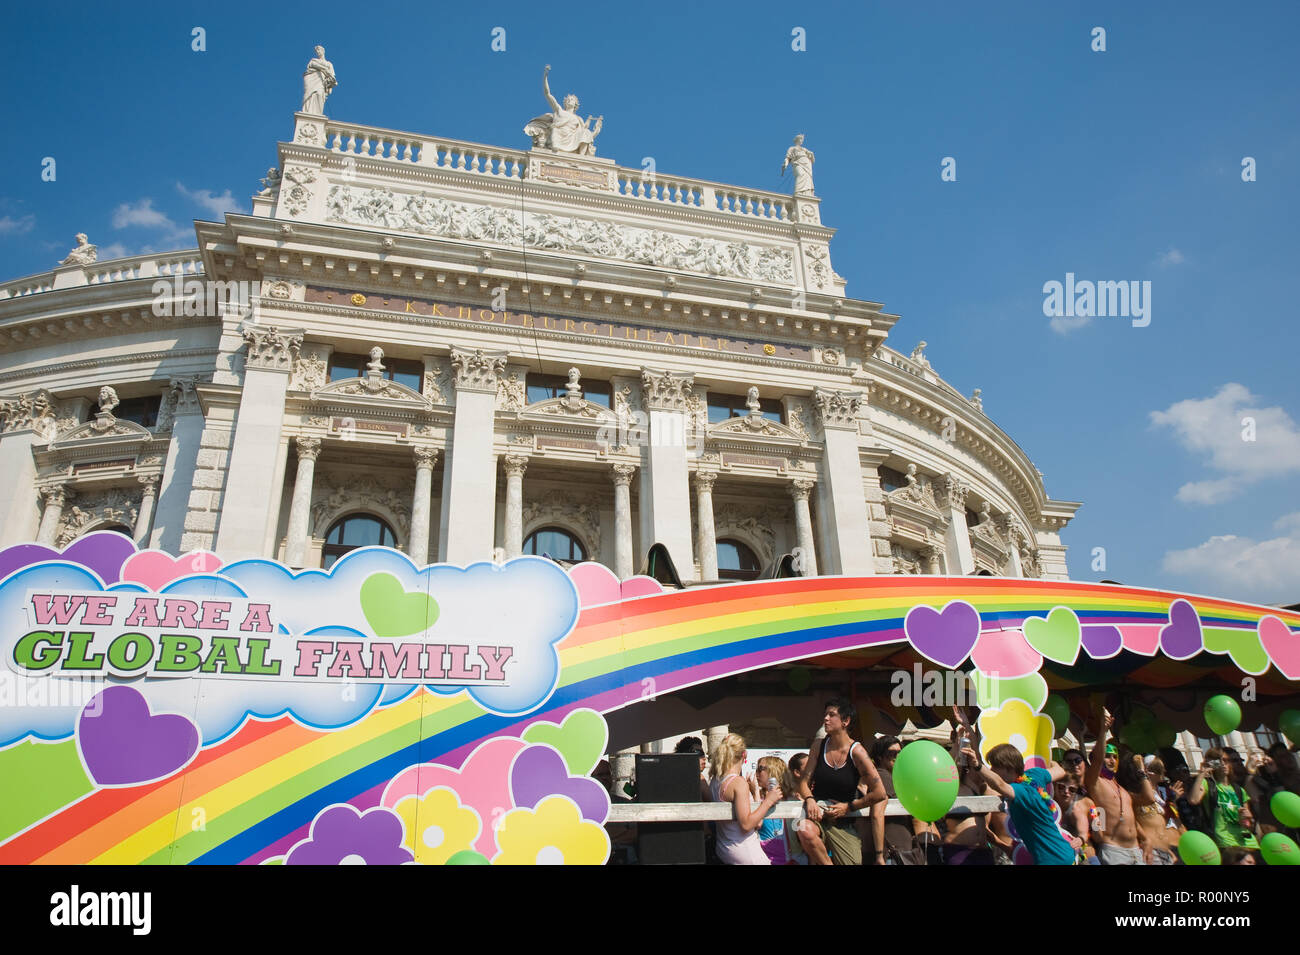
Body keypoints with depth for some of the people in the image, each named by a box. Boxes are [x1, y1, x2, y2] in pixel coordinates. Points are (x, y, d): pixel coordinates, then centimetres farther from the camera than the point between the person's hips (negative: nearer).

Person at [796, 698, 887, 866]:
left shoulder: (856, 752, -9)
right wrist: (809, 799, -13)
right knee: (805, 832, -32)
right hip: (819, 813, 2)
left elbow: (879, 793, -9)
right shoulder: (818, 746, 2)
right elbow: (804, 782, 7)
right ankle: (827, 863, -7)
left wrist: (848, 807, -6)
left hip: (844, 822, -1)